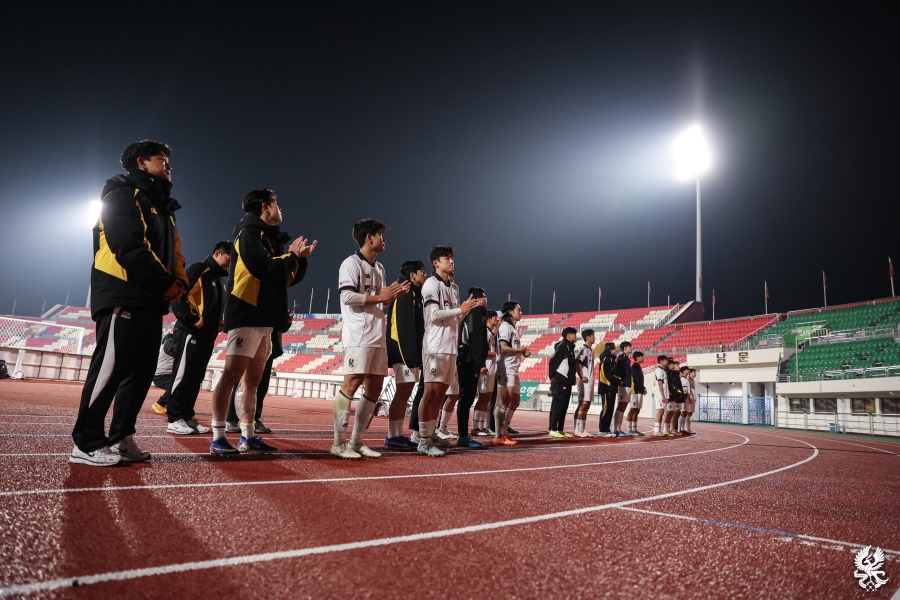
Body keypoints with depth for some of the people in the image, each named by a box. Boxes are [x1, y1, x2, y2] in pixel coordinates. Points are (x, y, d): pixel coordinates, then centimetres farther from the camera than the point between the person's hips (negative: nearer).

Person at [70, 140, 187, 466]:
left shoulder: (162, 207, 25)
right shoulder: (124, 194, -3)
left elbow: (173, 252, 20)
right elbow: (130, 248, -16)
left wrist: (180, 282, 0)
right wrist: (165, 283, -14)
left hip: (150, 301, 9)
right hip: (123, 296, -9)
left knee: (142, 371, 8)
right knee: (110, 368, -9)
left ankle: (120, 439, 15)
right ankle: (86, 444, -1)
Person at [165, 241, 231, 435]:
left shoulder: (219, 278, 20)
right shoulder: (198, 270, -6)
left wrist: (219, 323, 8)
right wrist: (191, 320, -17)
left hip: (208, 336, 9)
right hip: (191, 333, -9)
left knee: (196, 378, 11)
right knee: (183, 375, -5)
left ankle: (188, 417, 18)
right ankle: (174, 420, 0)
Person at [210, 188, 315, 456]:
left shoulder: (271, 238, 21)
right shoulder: (249, 232, -5)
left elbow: (288, 278, 20)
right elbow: (262, 268, -20)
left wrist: (299, 257, 5)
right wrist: (292, 257, -6)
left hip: (265, 319, 9)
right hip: (247, 315, -9)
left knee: (252, 380, 10)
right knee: (232, 374, -10)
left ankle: (248, 437, 15)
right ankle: (218, 438, -7)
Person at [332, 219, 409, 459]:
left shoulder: (379, 268, 20)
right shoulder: (351, 263, -6)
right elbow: (347, 297, -17)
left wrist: (394, 295, 6)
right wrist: (378, 297, -13)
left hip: (378, 336, 9)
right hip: (358, 336, -9)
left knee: (375, 387, 7)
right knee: (351, 383, -11)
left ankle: (357, 441, 15)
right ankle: (338, 443, -4)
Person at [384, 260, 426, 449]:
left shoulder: (414, 295, 20)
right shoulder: (406, 293, -9)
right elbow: (404, 327, -18)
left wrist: (417, 356, 15)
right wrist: (411, 357, -22)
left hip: (410, 352, 10)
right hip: (404, 351, -10)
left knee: (405, 393, 9)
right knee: (402, 392, -9)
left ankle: (399, 435, 13)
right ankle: (392, 437, -5)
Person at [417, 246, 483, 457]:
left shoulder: (454, 287, 19)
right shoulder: (431, 284, -5)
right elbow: (434, 315, -15)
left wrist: (470, 307, 7)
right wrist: (460, 309, -10)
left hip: (451, 346, 8)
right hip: (436, 346, -8)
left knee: (441, 392, 10)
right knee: (431, 392, -10)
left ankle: (431, 434, 17)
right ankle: (423, 441, -7)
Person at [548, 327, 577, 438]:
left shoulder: (570, 347, 18)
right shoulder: (562, 345, -10)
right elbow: (553, 361, -15)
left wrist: (572, 378, 12)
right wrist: (552, 376, -14)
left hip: (567, 381, 9)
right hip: (560, 380, -9)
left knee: (564, 406, 10)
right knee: (557, 405, -8)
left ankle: (560, 430, 14)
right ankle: (553, 430, -5)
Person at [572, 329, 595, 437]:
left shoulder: (591, 350, 17)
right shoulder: (583, 349, -11)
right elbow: (576, 363, -20)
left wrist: (591, 378, 11)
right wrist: (581, 377, -18)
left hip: (590, 381, 9)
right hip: (585, 382, -9)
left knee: (586, 406, 9)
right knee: (582, 405, -9)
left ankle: (583, 430, 13)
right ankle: (577, 430, -7)